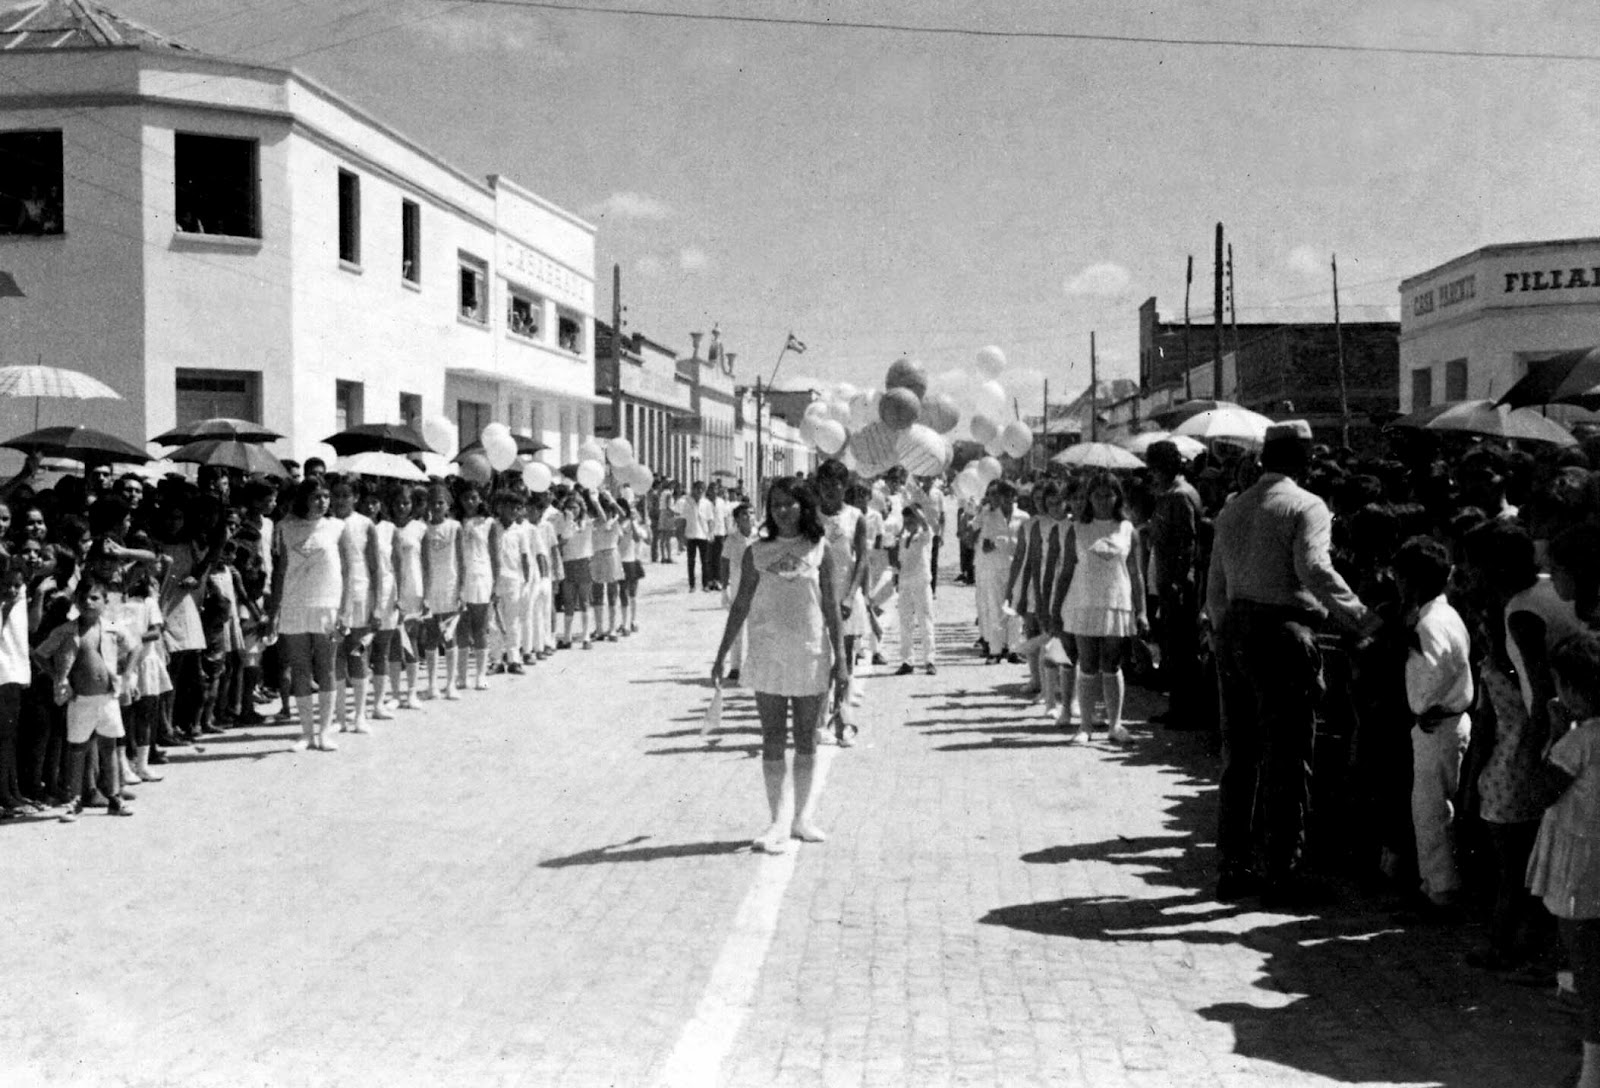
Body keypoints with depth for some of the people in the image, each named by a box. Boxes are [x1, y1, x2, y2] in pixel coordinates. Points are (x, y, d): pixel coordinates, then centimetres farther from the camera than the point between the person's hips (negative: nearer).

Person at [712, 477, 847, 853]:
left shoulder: (819, 551, 1)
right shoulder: (756, 552, 2)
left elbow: (831, 608, 2)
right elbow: (740, 606, 6)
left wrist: (840, 659, -1)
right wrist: (722, 654, 5)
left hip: (811, 654, 0)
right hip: (767, 655, 0)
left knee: (806, 742, 8)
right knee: (772, 742, 2)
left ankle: (803, 818, 19)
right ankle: (778, 822, 7)